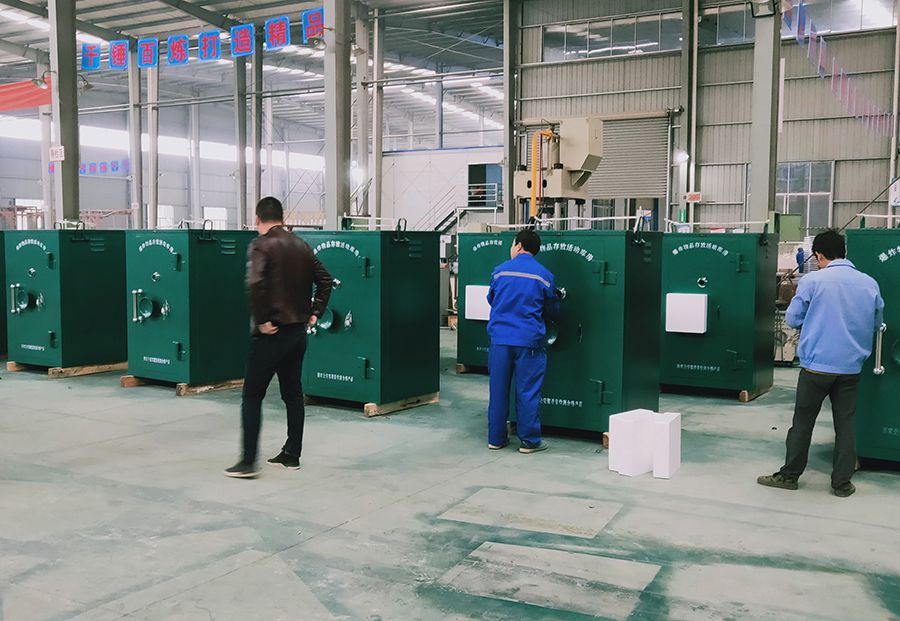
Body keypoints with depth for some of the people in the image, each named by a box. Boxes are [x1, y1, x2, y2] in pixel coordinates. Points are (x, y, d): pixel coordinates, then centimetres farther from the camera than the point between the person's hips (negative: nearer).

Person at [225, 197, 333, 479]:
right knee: (292, 394, 15)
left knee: (252, 396, 0)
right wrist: (315, 313, 13)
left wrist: (261, 320, -17)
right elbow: (325, 280, 13)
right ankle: (291, 455, 21)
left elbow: (255, 284, -25)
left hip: (272, 333, -7)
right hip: (298, 331, 7)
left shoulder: (261, 245, -11)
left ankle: (249, 462, -1)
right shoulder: (302, 245, 10)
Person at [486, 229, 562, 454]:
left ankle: (496, 438, 18)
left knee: (498, 391, 10)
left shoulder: (500, 271, 1)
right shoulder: (544, 276, -3)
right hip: (528, 340, -2)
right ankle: (529, 441, 10)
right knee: (527, 392, 5)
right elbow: (552, 309, 8)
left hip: (499, 338, 2)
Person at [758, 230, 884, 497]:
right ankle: (842, 483, 16)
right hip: (851, 367, 3)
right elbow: (877, 322, 13)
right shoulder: (870, 284, 1)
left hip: (817, 365, -3)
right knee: (845, 423, 11)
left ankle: (789, 475, 17)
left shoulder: (812, 280, -10)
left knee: (803, 422, 8)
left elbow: (792, 319, -4)